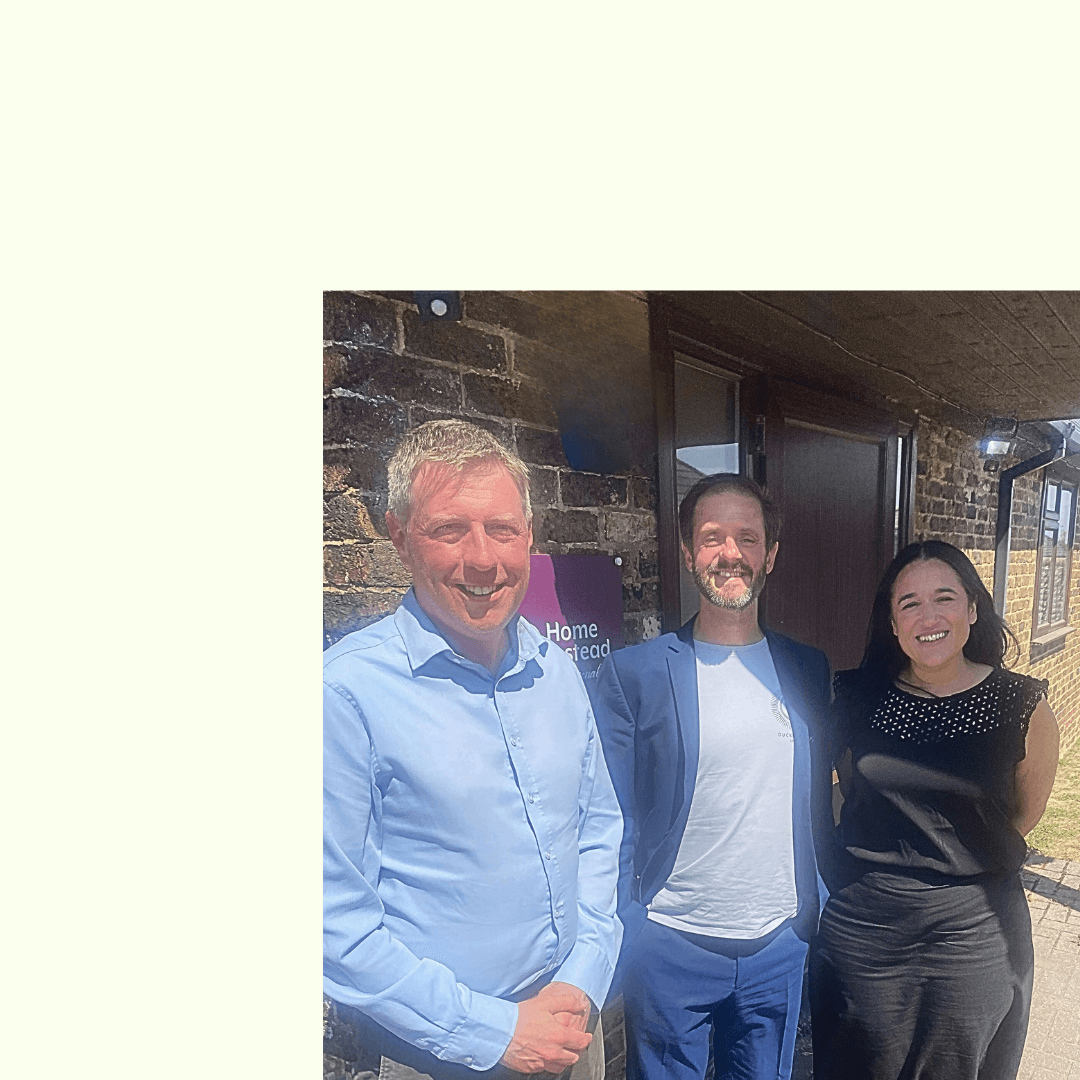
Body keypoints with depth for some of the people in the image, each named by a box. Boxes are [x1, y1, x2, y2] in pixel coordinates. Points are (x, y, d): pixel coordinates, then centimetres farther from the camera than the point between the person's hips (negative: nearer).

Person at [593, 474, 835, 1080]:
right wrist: (620, 942, -10)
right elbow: (614, 821, -8)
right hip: (669, 948, -3)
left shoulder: (808, 670, 0)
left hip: (781, 946, 4)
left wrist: (822, 916, 7)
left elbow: (816, 804, 8)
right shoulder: (633, 674, -12)